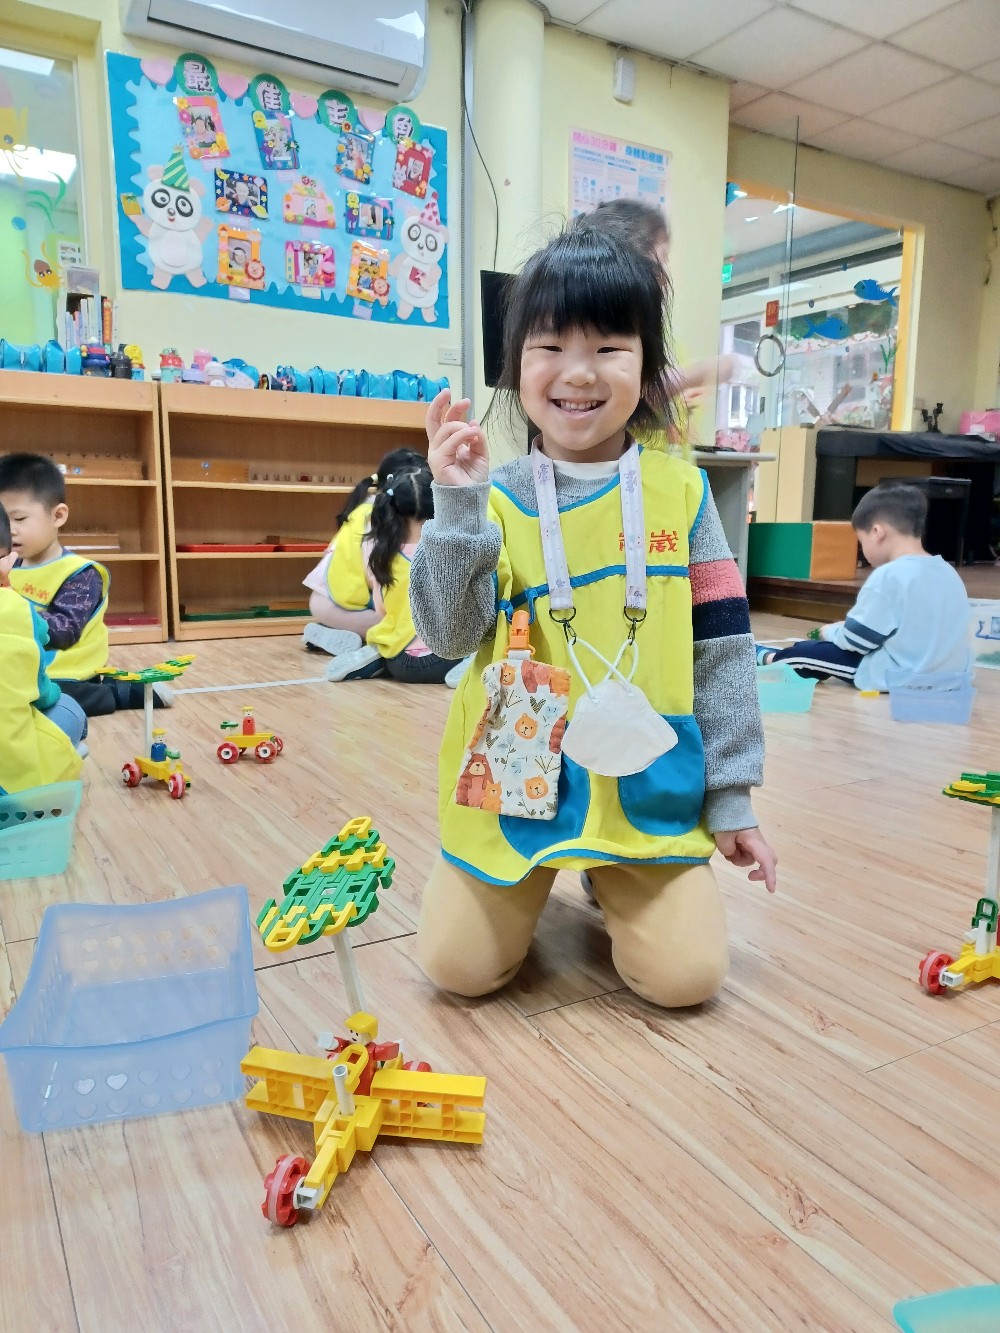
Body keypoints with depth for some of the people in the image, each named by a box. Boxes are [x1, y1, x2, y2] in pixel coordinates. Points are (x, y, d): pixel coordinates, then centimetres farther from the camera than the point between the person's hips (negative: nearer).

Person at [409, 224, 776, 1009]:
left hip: (650, 782, 1)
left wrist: (731, 794, 1)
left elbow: (723, 649, 0)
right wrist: (458, 508, -23)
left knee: (686, 975, -4)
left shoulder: (681, 492, -2)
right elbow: (449, 635, -12)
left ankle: (613, 879, 26)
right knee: (460, 967, -2)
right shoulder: (496, 500, -5)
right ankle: (527, 887, 30)